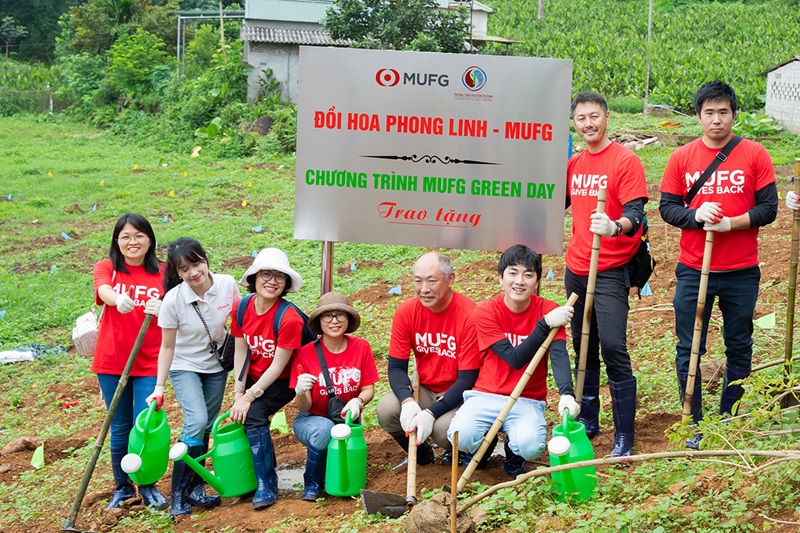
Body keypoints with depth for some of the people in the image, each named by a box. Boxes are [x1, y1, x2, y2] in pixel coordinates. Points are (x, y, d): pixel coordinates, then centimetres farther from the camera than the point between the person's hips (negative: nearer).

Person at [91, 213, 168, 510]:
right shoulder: (106, 268, 0)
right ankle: (122, 487, 26)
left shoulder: (162, 273, 2)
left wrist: (163, 309, -27)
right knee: (120, 429, 9)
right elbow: (104, 291, -22)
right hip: (111, 362, 0)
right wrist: (118, 299, -46)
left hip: (149, 363, 0)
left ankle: (148, 486, 17)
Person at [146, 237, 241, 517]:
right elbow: (167, 346, -13)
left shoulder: (227, 284, -17)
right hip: (184, 367, -3)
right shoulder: (173, 299, -23)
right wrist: (159, 387, -13)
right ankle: (178, 494, -8)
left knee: (206, 428, 7)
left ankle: (195, 489, 22)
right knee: (196, 422, -20)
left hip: (216, 366, 3)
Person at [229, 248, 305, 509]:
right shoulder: (242, 308, -7)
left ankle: (266, 484, -11)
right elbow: (241, 352, -3)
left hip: (281, 382, -5)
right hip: (253, 378, 5)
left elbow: (278, 366, -20)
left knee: (253, 415, -24)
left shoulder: (289, 318, -24)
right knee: (243, 416, -9)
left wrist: (249, 397, -19)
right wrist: (238, 394, -9)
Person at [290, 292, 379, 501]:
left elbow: (369, 389, -3)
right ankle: (312, 484, -8)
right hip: (312, 420, -3)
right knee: (324, 429, -36)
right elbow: (304, 407, -14)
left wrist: (357, 401, -26)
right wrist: (300, 391, -37)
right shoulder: (306, 354, -14)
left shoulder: (361, 347, -7)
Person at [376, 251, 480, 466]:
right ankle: (421, 455, 8)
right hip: (424, 390, 4)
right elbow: (396, 367, -4)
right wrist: (408, 401, -25)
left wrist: (431, 413, -29)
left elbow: (467, 379, -19)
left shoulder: (469, 315, -20)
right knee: (386, 409, -23)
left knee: (444, 428, -33)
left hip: (458, 394, -4)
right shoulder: (406, 312, -6)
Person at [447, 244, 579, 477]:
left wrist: (567, 394, -41)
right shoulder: (486, 311, -8)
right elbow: (516, 359, -15)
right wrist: (545, 324, -23)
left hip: (528, 402, 1)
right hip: (486, 396, 0)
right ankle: (486, 444, 11)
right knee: (461, 437, -29)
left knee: (530, 446, -30)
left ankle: (513, 452, 11)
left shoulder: (550, 311, -5)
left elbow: (559, 356, -22)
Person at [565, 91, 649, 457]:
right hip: (576, 268, 7)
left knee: (613, 347, -12)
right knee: (583, 345, 15)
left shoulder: (625, 161, -9)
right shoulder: (574, 164, 12)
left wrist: (614, 227, -38)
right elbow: (557, 203, 28)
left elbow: (635, 214, -19)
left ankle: (624, 438, -6)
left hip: (610, 271, -7)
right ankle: (587, 420, 28)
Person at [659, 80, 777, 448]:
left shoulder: (754, 155, -1)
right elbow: (667, 208, 2)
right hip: (693, 270, 1)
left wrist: (730, 223, -19)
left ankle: (728, 420, 27)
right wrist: (696, 215, -17)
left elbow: (768, 209, -4)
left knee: (739, 348, 11)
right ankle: (693, 424, 17)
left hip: (741, 273, 0)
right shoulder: (681, 158, 3)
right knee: (688, 349, 4)